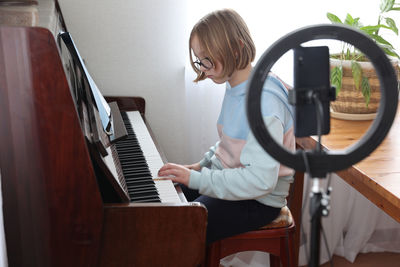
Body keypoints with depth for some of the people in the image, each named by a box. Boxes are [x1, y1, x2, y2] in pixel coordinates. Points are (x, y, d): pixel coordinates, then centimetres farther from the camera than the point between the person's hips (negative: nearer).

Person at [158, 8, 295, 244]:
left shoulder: (265, 100, -26)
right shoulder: (236, 87, 4)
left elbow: (261, 179, -31)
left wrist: (197, 179, -28)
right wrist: (202, 165, 7)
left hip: (258, 202, -9)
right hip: (226, 179, 9)